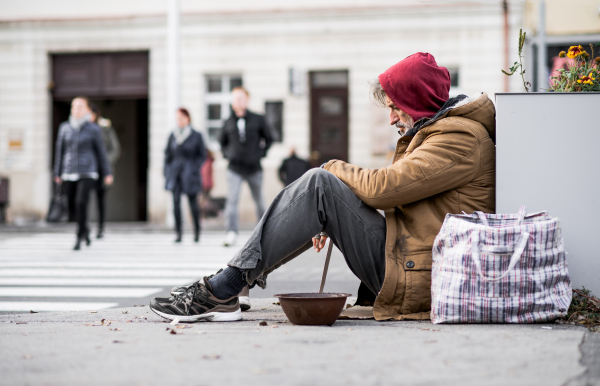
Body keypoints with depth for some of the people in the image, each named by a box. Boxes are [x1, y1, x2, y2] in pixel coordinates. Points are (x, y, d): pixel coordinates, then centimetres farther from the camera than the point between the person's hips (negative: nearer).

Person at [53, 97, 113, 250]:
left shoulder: (93, 129, -1)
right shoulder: (64, 127, 5)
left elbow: (101, 151, 3)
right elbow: (60, 150, 9)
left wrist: (107, 173, 3)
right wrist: (57, 173, 8)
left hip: (87, 172, -3)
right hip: (69, 173, 3)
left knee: (81, 202, -20)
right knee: (72, 207, 7)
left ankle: (79, 237, -11)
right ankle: (85, 230, 34)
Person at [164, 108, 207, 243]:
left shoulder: (196, 136, 1)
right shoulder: (172, 136, 9)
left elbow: (202, 155, 4)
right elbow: (168, 155, 14)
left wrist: (194, 168, -8)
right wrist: (167, 173, 6)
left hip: (190, 175, -2)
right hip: (175, 173, 3)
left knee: (193, 203, 1)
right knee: (176, 202, -5)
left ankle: (197, 231, 15)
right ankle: (178, 233, -2)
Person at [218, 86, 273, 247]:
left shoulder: (258, 120, 1)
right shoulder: (228, 123, 3)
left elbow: (269, 138, 13)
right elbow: (222, 140, 21)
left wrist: (261, 153, 3)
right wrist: (226, 154, 8)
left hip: (254, 168, 1)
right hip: (234, 169, 0)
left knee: (259, 201, 14)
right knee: (232, 199, -17)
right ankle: (231, 233, -22)